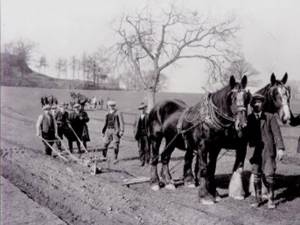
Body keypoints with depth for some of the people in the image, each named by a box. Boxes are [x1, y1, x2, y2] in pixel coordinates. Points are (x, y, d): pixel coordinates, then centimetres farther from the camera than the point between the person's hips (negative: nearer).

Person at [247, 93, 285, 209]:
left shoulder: (270, 117, -1)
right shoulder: (249, 118, 7)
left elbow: (276, 133, -7)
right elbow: (248, 134, 8)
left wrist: (280, 148, -17)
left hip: (268, 150, -3)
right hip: (255, 151, 3)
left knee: (268, 175, -4)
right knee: (256, 175, 8)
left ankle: (271, 200, 13)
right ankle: (258, 199, 22)